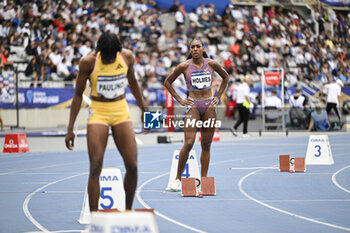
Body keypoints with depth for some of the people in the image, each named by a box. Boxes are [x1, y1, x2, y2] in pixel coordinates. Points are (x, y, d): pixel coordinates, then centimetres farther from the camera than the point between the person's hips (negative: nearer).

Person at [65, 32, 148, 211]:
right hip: (98, 113, -3)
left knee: (132, 166, -5)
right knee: (95, 168, -12)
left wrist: (144, 108, 24)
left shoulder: (127, 57, -5)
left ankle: (128, 211, 13)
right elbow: (78, 94, -4)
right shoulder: (88, 62, -13)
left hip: (121, 112, 3)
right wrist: (70, 128, -4)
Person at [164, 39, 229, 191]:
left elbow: (225, 77, 21)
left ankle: (203, 180, 9)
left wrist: (218, 96, 12)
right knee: (188, 143, -15)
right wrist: (179, 100, 4)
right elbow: (167, 82, 10)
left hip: (209, 106, 2)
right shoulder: (184, 66, -1)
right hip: (193, 106, -2)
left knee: (206, 145, 4)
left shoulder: (211, 64, 4)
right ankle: (177, 179, -7)